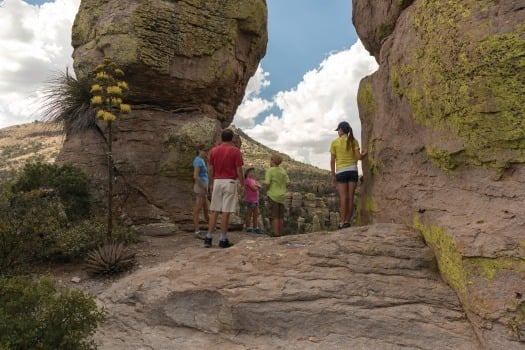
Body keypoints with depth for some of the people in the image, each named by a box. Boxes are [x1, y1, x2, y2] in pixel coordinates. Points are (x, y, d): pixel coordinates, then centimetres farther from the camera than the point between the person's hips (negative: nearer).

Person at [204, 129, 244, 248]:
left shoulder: (213, 150, 7)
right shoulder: (235, 151, -4)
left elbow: (210, 169, 8)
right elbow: (239, 170, -6)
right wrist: (242, 185, 3)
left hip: (217, 182, 4)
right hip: (230, 182, -4)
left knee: (214, 211, 9)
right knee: (226, 212, -2)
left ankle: (208, 238, 9)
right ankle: (223, 240, 3)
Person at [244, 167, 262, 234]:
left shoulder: (253, 180, 18)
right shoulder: (248, 180, -11)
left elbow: (260, 186, 8)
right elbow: (254, 188, -18)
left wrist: (256, 185, -11)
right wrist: (257, 186, 2)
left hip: (255, 200, 9)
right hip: (250, 200, -9)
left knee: (256, 214, 12)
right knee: (249, 214, -2)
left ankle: (255, 227, 19)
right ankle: (248, 228, 3)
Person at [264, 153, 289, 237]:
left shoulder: (269, 170, -10)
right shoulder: (283, 171, 6)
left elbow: (267, 183, -18)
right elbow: (288, 183, 3)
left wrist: (267, 189, 2)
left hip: (273, 196, -5)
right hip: (281, 196, 5)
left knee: (274, 216, -3)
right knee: (281, 216, 10)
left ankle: (276, 234, -3)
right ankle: (280, 234, 15)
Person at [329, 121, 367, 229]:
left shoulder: (335, 142, 2)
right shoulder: (354, 141, 4)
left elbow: (332, 161, 0)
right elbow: (358, 157, -4)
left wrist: (333, 175, 6)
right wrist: (365, 153, 18)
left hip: (341, 172, -1)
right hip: (353, 170, 1)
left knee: (343, 197, -4)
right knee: (350, 197, 2)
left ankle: (342, 222, -9)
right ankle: (347, 221, 0)